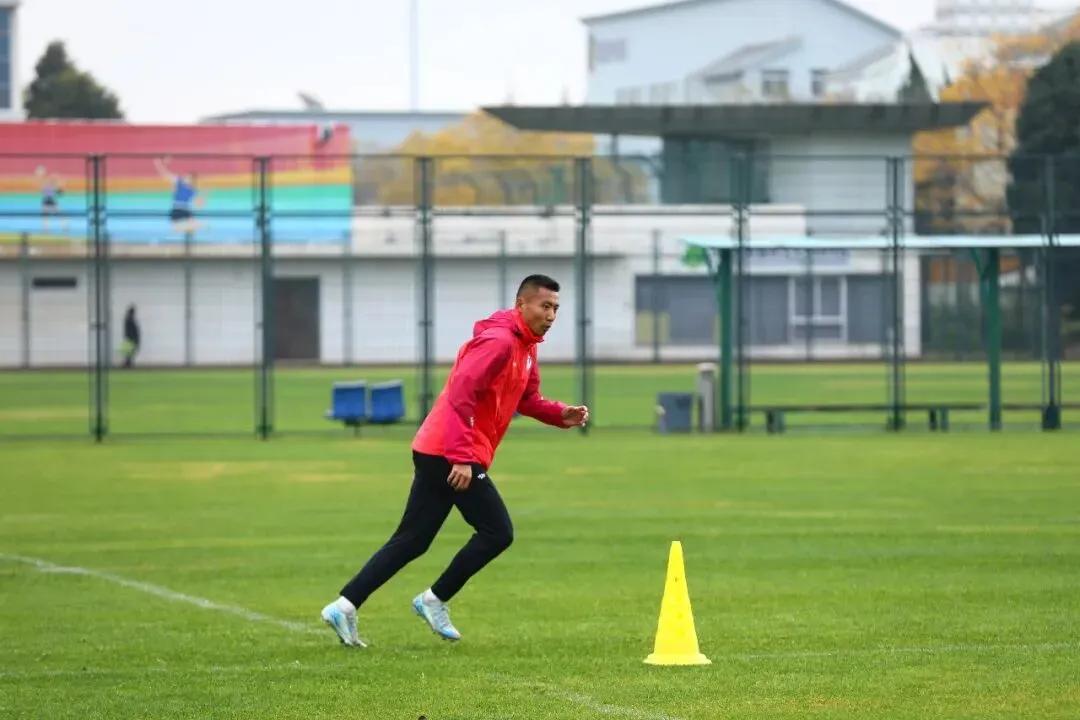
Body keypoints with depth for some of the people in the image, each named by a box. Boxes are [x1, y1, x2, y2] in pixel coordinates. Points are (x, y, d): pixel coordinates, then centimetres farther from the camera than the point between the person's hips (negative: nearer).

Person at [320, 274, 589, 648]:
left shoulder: (524, 347, 17)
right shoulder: (498, 341, -15)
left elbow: (527, 400, 24)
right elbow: (460, 393, -23)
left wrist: (562, 414, 5)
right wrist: (461, 456, -27)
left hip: (436, 453, 10)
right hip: (452, 456, -10)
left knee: (411, 541, 10)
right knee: (497, 533, -5)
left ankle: (344, 606, 7)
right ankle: (435, 600, 3)